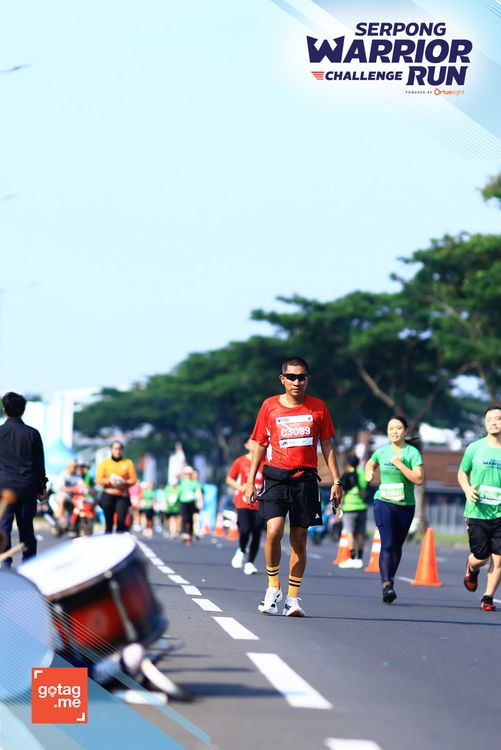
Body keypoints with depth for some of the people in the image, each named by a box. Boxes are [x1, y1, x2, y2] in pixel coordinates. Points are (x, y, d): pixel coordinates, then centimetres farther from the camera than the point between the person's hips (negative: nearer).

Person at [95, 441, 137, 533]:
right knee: (109, 522, -1)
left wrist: (124, 483, -15)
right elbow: (99, 480, 2)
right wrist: (109, 481, -16)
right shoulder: (104, 463, 8)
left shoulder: (128, 463, 9)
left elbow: (133, 480, 4)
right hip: (108, 495, 0)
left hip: (123, 496, 0)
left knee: (121, 521, -13)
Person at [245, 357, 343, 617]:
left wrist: (336, 481, 6)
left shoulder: (318, 407, 6)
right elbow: (260, 444, 10)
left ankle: (292, 598, 11)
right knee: (274, 531, -18)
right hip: (276, 478, -1)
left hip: (305, 480, 1)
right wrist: (251, 481, 6)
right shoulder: (270, 406, 5)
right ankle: (273, 587, 2)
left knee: (299, 539, 3)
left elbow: (327, 445, 11)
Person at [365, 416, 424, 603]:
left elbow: (419, 479, -14)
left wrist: (400, 464, -19)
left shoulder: (412, 453, -4)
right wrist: (369, 472, 4)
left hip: (406, 505, 0)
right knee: (387, 543, -16)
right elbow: (370, 464, 26)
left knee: (397, 546, 12)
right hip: (384, 502, 0)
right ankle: (386, 585, -25)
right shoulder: (382, 451, 5)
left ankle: (390, 580, 30)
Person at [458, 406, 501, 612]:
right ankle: (472, 568, 38)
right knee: (481, 558, 2)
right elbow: (462, 473, 14)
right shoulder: (475, 448, 1)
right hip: (477, 512, -1)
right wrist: (467, 489, -6)